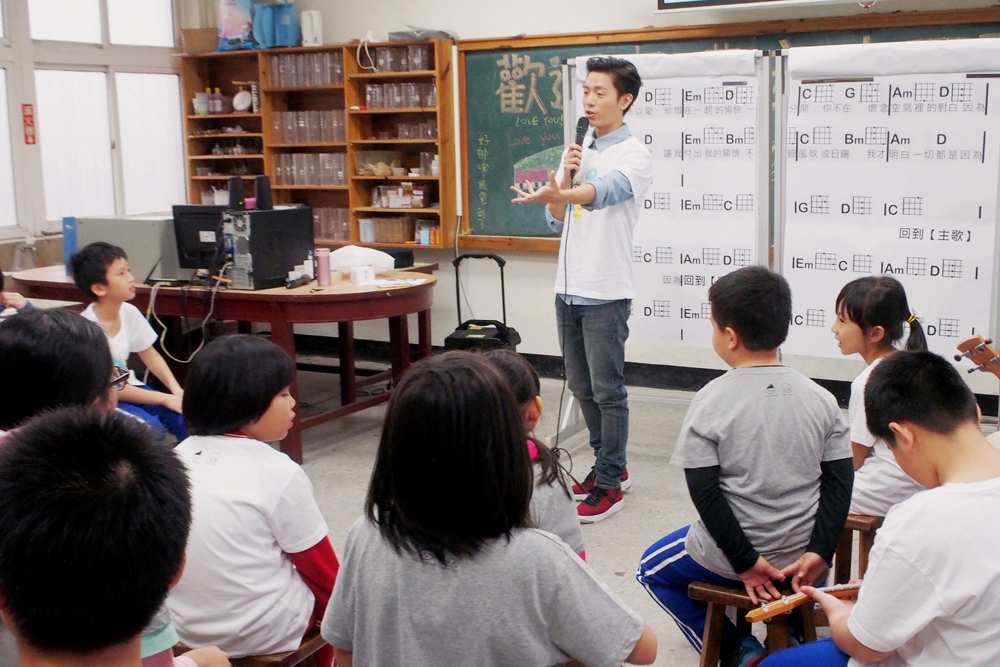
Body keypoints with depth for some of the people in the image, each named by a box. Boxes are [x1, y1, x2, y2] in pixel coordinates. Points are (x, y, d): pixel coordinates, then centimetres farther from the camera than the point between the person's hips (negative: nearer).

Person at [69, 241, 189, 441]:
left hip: (127, 387, 6)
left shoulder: (129, 312, -6)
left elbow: (149, 355, 9)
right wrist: (166, 399, -21)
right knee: (151, 426, -27)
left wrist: (176, 390, -7)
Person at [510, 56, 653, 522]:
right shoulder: (579, 149, 13)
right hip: (569, 288, 8)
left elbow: (603, 192, -31)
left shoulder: (633, 156, -9)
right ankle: (611, 465, 31)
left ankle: (608, 485, 9)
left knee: (607, 390, -1)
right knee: (582, 387, 15)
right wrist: (563, 178, -6)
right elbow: (557, 220, 11)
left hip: (606, 294, -7)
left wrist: (554, 193, -49)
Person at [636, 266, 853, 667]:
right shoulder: (819, 398, -4)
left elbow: (706, 494, -17)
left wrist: (746, 563, -12)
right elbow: (839, 481, -6)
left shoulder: (710, 402, -15)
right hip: (802, 554, 4)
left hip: (729, 557, -4)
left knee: (654, 570, 24)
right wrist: (818, 552, -6)